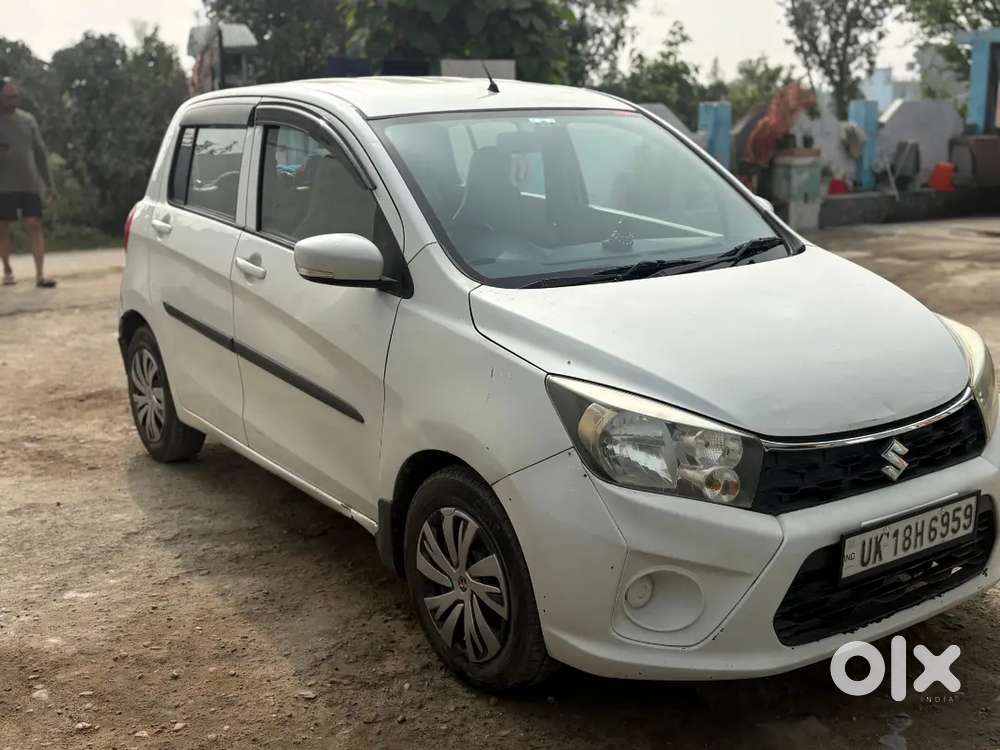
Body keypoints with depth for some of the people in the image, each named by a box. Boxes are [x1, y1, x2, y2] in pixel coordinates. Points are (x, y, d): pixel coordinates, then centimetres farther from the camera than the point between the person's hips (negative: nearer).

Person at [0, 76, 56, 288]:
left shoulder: (27, 119, 9)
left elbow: (40, 151, 12)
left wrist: (47, 181, 9)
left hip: (30, 184, 1)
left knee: (34, 225, -7)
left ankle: (40, 274, -9)